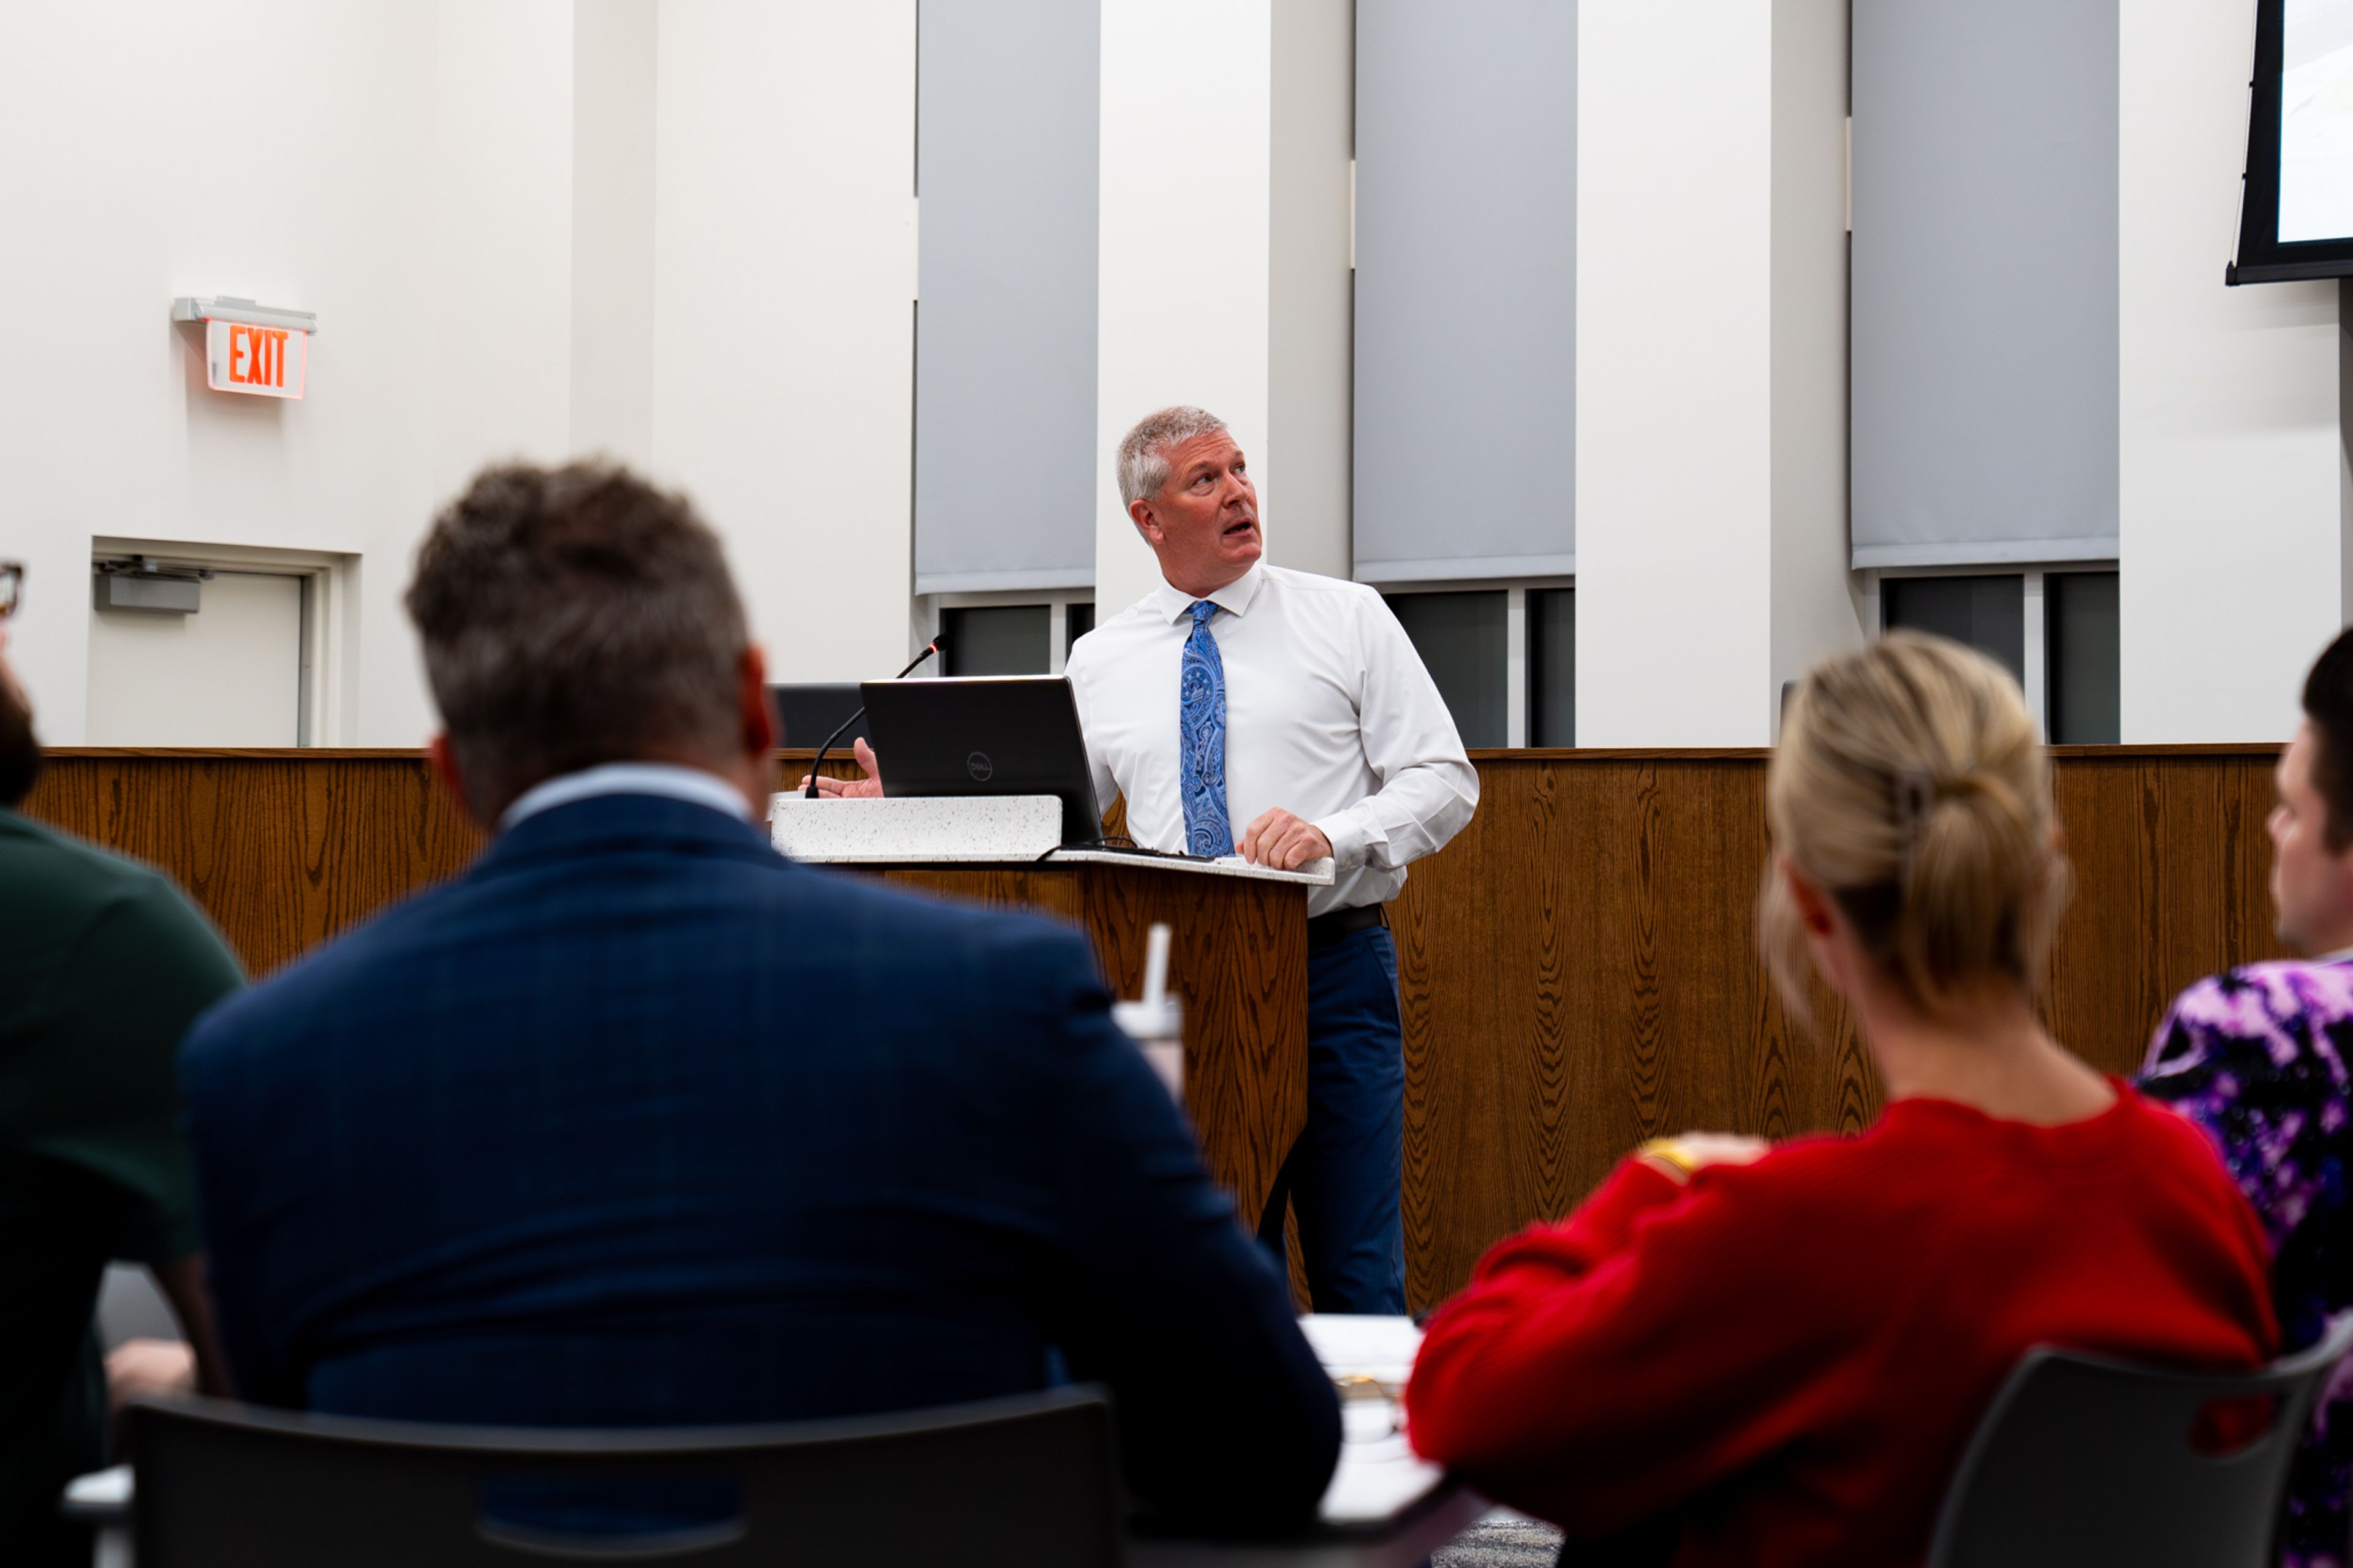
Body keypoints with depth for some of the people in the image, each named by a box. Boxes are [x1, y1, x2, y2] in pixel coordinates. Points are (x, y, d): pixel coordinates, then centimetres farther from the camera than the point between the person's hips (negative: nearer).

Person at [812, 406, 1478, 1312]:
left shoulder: (1346, 619, 5)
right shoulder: (1098, 663, 11)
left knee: (1357, 1282, -5)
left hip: (1333, 971, -2)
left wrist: (1331, 833, -17)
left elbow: (1444, 780, 0)